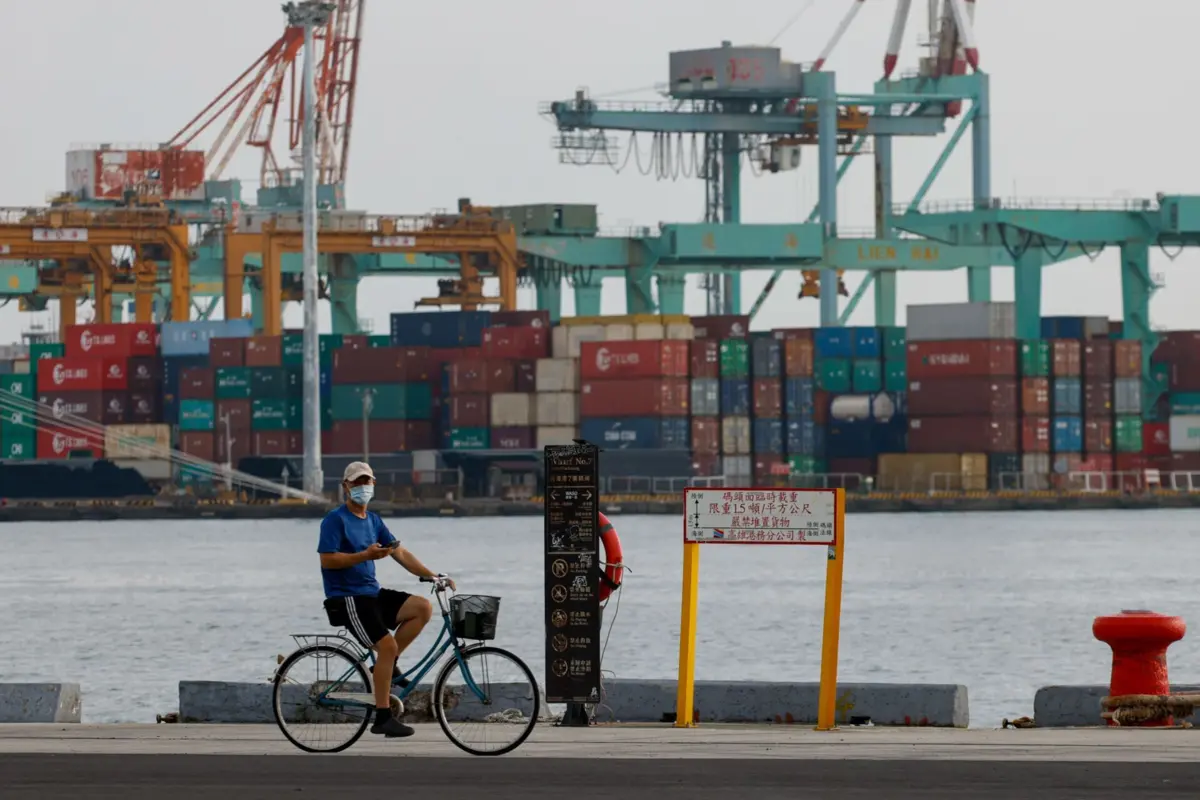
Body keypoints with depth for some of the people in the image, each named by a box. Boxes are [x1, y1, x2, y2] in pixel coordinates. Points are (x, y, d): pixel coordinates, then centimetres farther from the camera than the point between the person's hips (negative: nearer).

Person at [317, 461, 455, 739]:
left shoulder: (373, 520, 15)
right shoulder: (335, 520, -9)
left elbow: (401, 554, 12)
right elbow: (327, 560, -18)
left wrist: (433, 576, 2)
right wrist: (366, 555, -25)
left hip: (372, 593, 8)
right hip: (346, 598, -8)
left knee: (423, 608, -8)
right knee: (387, 645, -22)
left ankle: (388, 665, 2)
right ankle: (382, 717, -17)